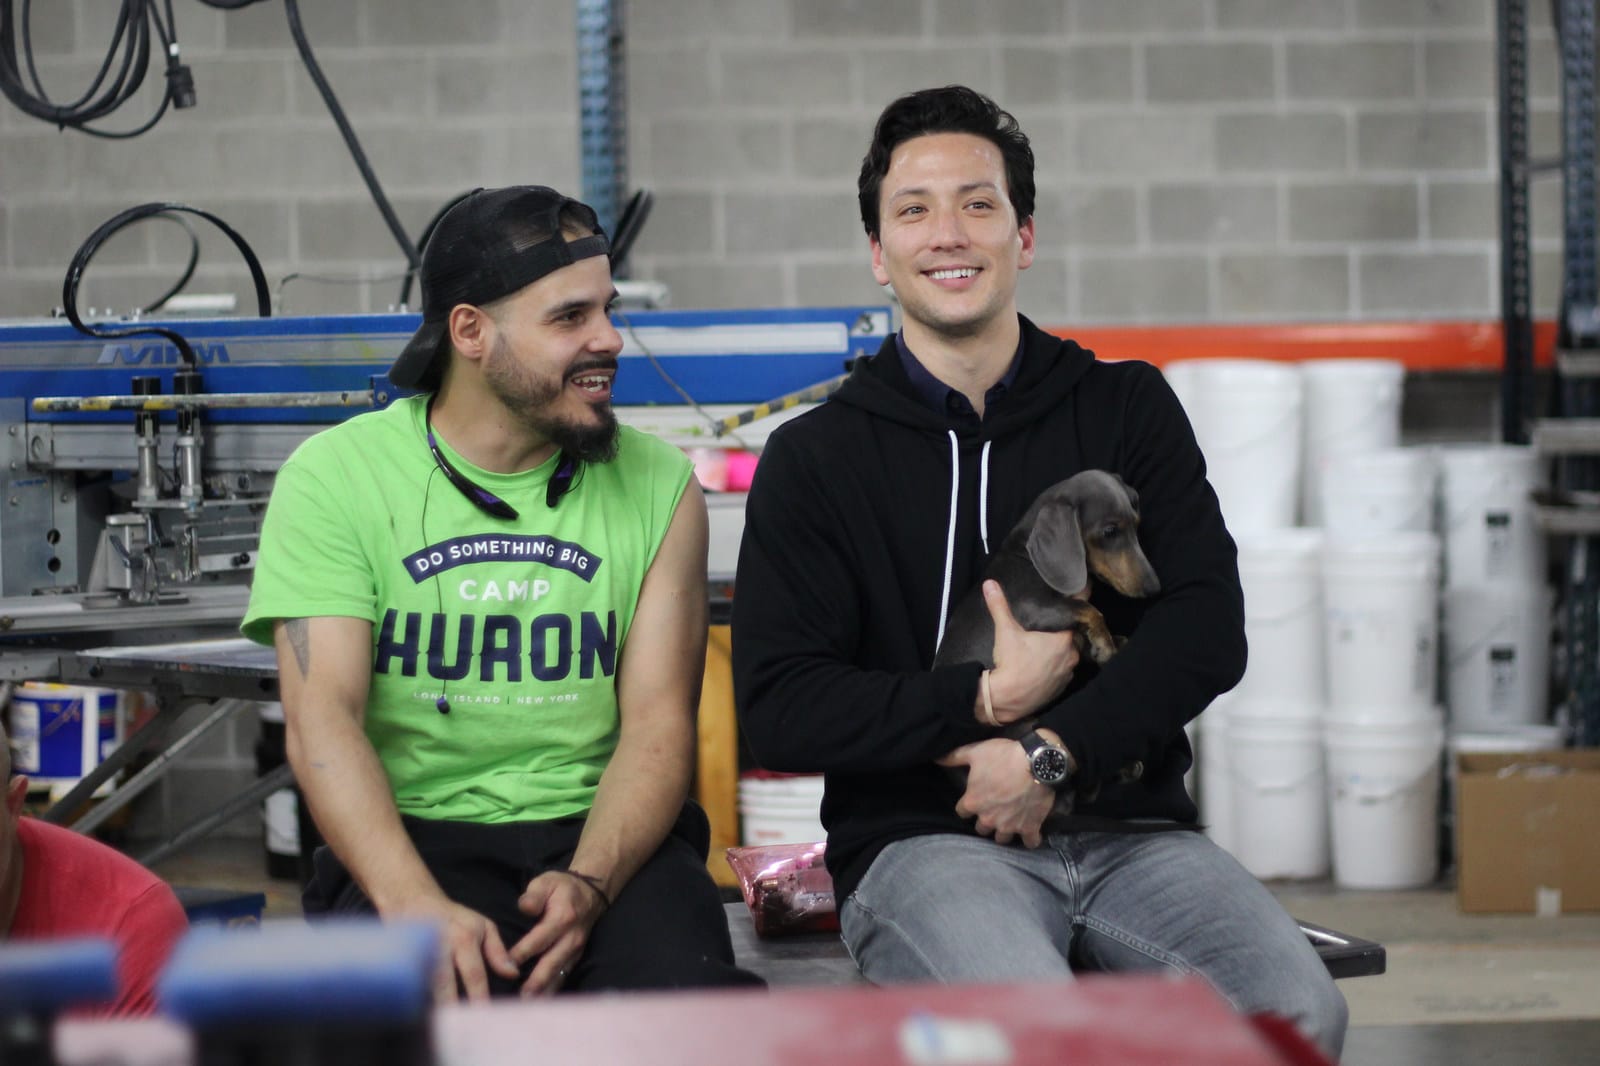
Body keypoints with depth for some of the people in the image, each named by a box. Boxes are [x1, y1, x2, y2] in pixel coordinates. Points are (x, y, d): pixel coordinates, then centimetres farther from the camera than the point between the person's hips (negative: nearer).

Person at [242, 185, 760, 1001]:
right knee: (419, 1004, -35)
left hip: (604, 836, 2)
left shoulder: (657, 487, 8)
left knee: (688, 1004, -30)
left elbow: (658, 725, 1)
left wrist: (587, 886, -20)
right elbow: (321, 719, -9)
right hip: (412, 836, -2)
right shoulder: (336, 475, 1)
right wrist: (416, 905, -26)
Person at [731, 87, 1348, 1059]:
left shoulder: (1129, 411, 13)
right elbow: (778, 706, 0)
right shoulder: (816, 458, 8)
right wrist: (985, 701, -10)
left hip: (1125, 826, 2)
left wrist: (1052, 754, -12)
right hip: (922, 839, -2)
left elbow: (1207, 630, 2)